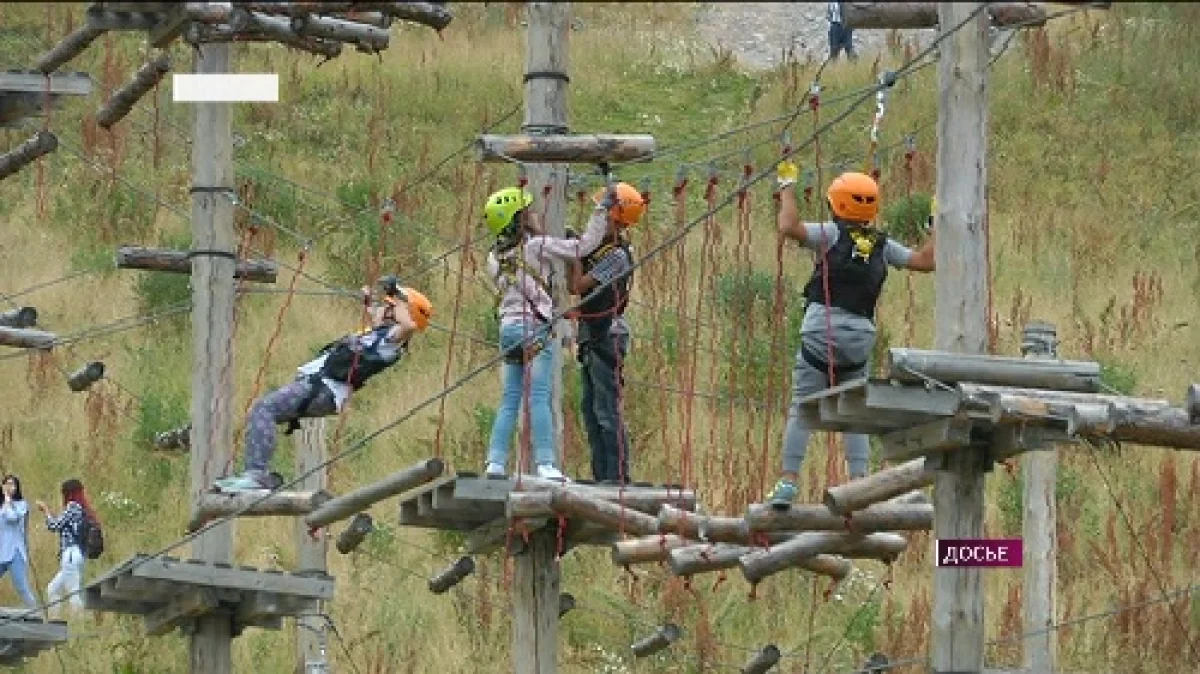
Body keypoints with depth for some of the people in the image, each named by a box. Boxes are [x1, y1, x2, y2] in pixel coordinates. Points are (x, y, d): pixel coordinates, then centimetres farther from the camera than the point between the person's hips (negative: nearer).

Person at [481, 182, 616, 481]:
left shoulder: (495, 257, 11)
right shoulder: (536, 246, -8)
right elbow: (584, 246, -6)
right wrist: (601, 210, 3)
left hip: (508, 328, 6)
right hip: (535, 328, -6)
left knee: (509, 400, 9)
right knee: (539, 397, -9)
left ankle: (495, 462, 4)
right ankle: (545, 462, -14)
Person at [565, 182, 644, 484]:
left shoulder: (615, 255, -15)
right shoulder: (599, 247, 13)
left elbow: (580, 286, -18)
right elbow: (573, 287, 19)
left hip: (608, 336, -10)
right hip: (591, 337, 10)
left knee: (607, 412, -10)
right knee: (590, 408, 12)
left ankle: (618, 478, -10)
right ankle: (603, 475, 15)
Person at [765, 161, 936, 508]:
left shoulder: (833, 233, -2)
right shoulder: (882, 245, 11)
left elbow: (789, 227, -15)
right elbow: (925, 260, 16)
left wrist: (787, 187, -2)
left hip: (822, 331, -4)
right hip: (861, 336, 4)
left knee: (801, 410, -1)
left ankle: (788, 482, -8)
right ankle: (860, 481, 4)